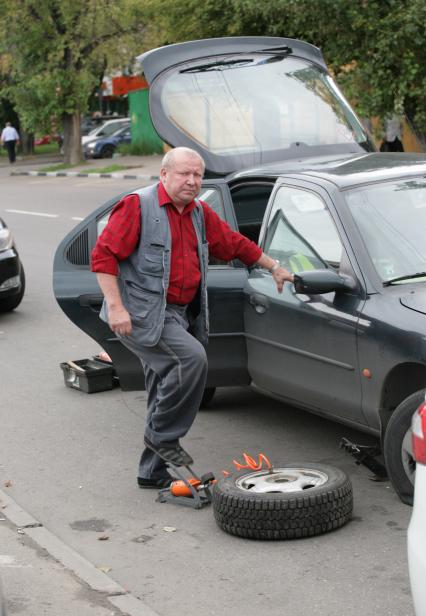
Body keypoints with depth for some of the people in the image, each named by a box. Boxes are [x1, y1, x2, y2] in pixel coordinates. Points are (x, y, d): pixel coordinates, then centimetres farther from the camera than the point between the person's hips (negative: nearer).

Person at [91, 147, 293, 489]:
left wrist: (274, 268, 27)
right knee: (193, 358, -26)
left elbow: (235, 243, 25)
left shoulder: (200, 213, 13)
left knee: (167, 390, 11)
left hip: (178, 315, 8)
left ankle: (153, 472, 22)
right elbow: (103, 255, -15)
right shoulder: (138, 205, -10)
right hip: (142, 315, -8)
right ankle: (163, 436, -10)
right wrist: (115, 306, -22)